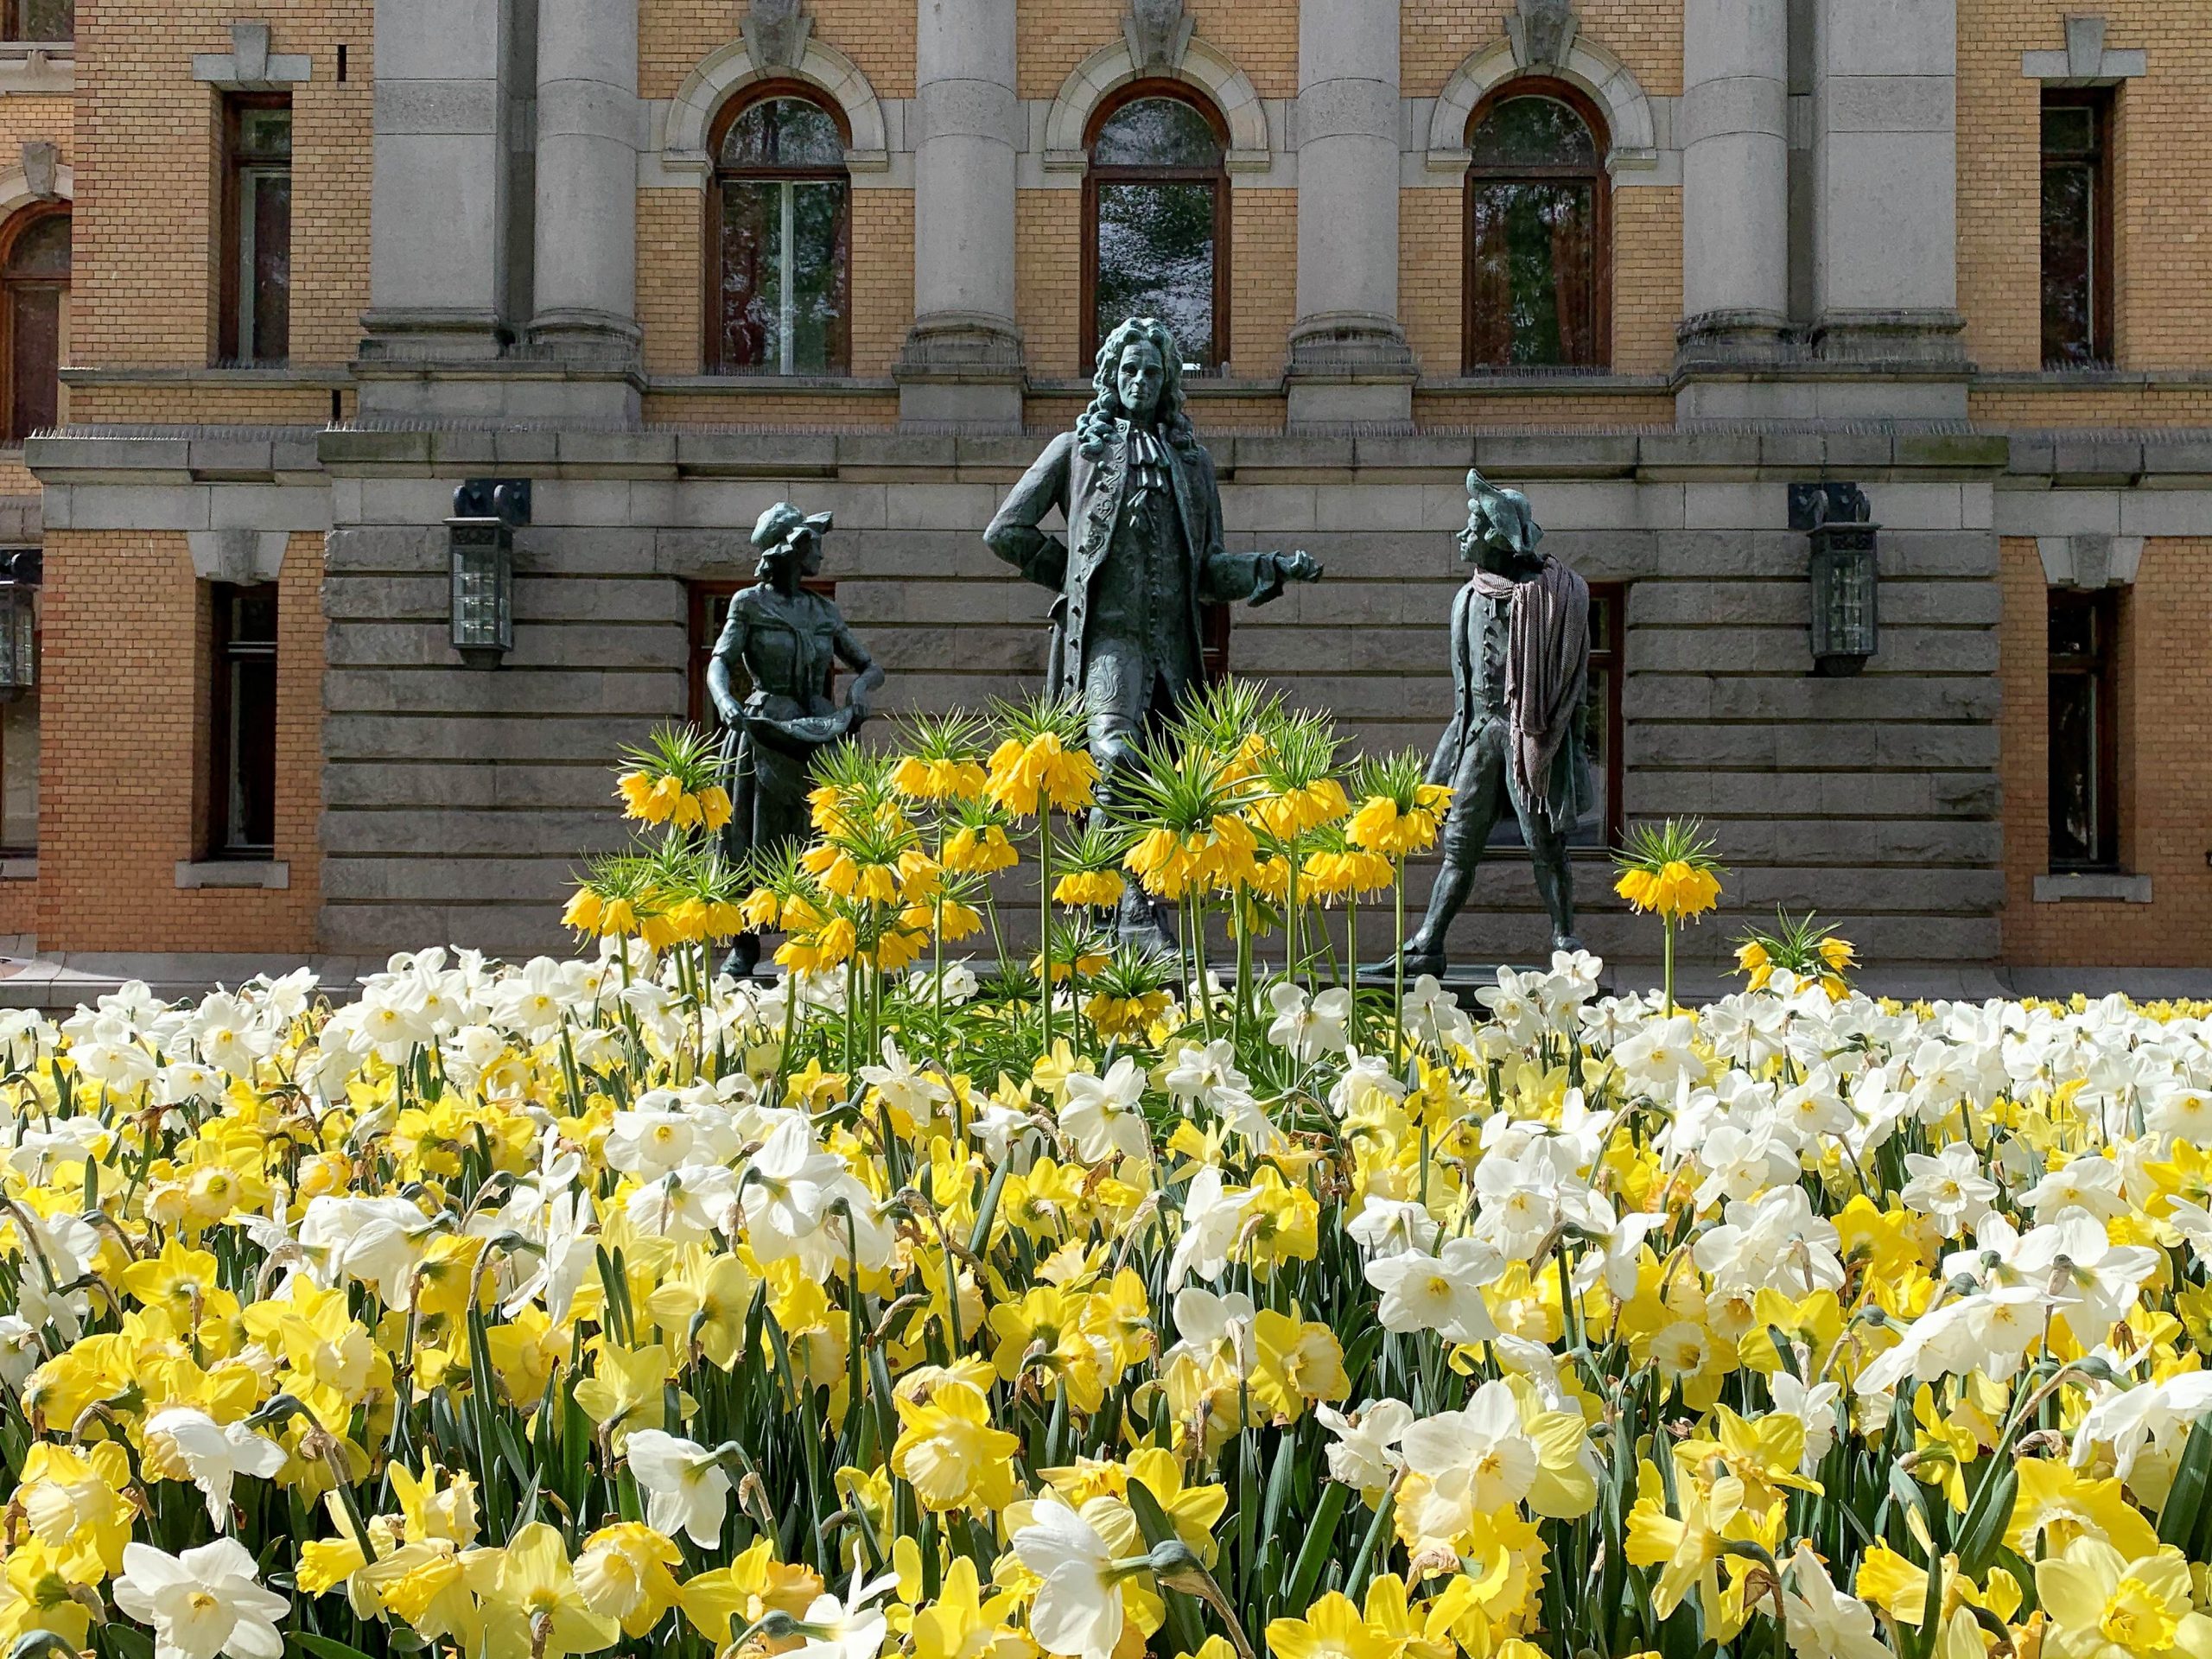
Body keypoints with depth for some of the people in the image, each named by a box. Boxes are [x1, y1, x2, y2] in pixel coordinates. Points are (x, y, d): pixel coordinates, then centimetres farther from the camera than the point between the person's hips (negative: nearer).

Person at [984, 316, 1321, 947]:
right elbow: (1006, 532, 12)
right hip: (1109, 634, -4)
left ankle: (1146, 924, 12)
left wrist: (1275, 568, 5)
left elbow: (1208, 570, 20)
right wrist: (1076, 575, 9)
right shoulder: (1077, 448, 10)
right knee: (1118, 755, -27)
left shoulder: (1191, 458, 20)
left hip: (1173, 643, 5)